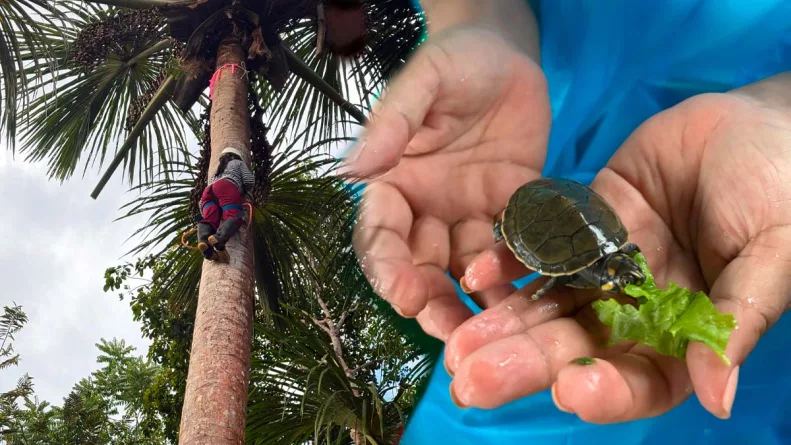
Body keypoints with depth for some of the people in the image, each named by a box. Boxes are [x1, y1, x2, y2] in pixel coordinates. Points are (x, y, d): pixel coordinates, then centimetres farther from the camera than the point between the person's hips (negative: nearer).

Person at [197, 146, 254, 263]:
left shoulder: (217, 170, 44)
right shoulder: (238, 162, 33)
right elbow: (249, 181, 15)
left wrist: (203, 214, 33)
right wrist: (245, 190, 36)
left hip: (208, 190, 5)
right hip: (227, 186, -5)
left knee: (210, 220, -17)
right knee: (235, 216, -23)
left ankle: (203, 241, -50)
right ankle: (218, 238, -53)